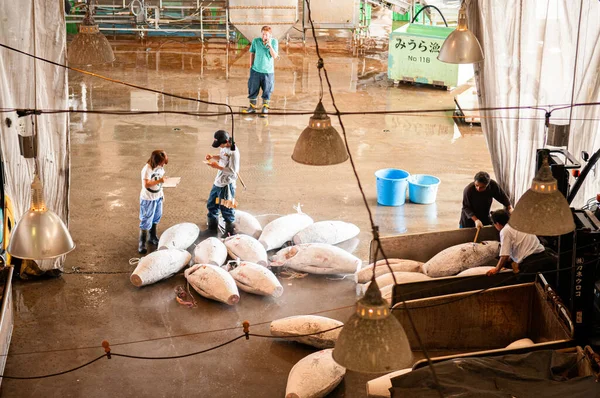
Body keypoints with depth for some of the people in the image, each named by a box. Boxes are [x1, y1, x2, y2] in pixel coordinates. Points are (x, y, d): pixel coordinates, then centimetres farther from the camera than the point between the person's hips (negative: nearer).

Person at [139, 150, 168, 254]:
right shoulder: (147, 169, -24)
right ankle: (142, 244, 5)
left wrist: (164, 179, 0)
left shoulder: (160, 167, -1)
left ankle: (152, 237, 41)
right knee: (146, 221, -2)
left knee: (156, 218, 21)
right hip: (148, 199, -8)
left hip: (158, 197, 8)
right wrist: (159, 181, -34)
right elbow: (146, 184, -30)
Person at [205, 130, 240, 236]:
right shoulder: (224, 147, 1)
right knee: (211, 205, 22)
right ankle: (212, 230, 41)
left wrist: (218, 167, -26)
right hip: (218, 183, 10)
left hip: (226, 185, -10)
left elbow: (233, 171, -26)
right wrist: (213, 157, 1)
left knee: (226, 210, 4)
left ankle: (229, 234, 22)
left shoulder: (233, 152, -26)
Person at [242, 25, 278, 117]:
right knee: (253, 89, 8)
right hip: (256, 70, 1)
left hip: (268, 71, -1)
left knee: (267, 91, 7)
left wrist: (270, 45, -24)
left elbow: (275, 56, -13)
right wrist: (251, 65, 7)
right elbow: (252, 53, 8)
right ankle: (252, 107, 22)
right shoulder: (256, 41, -6)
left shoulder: (274, 42, -8)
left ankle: (265, 107, 22)